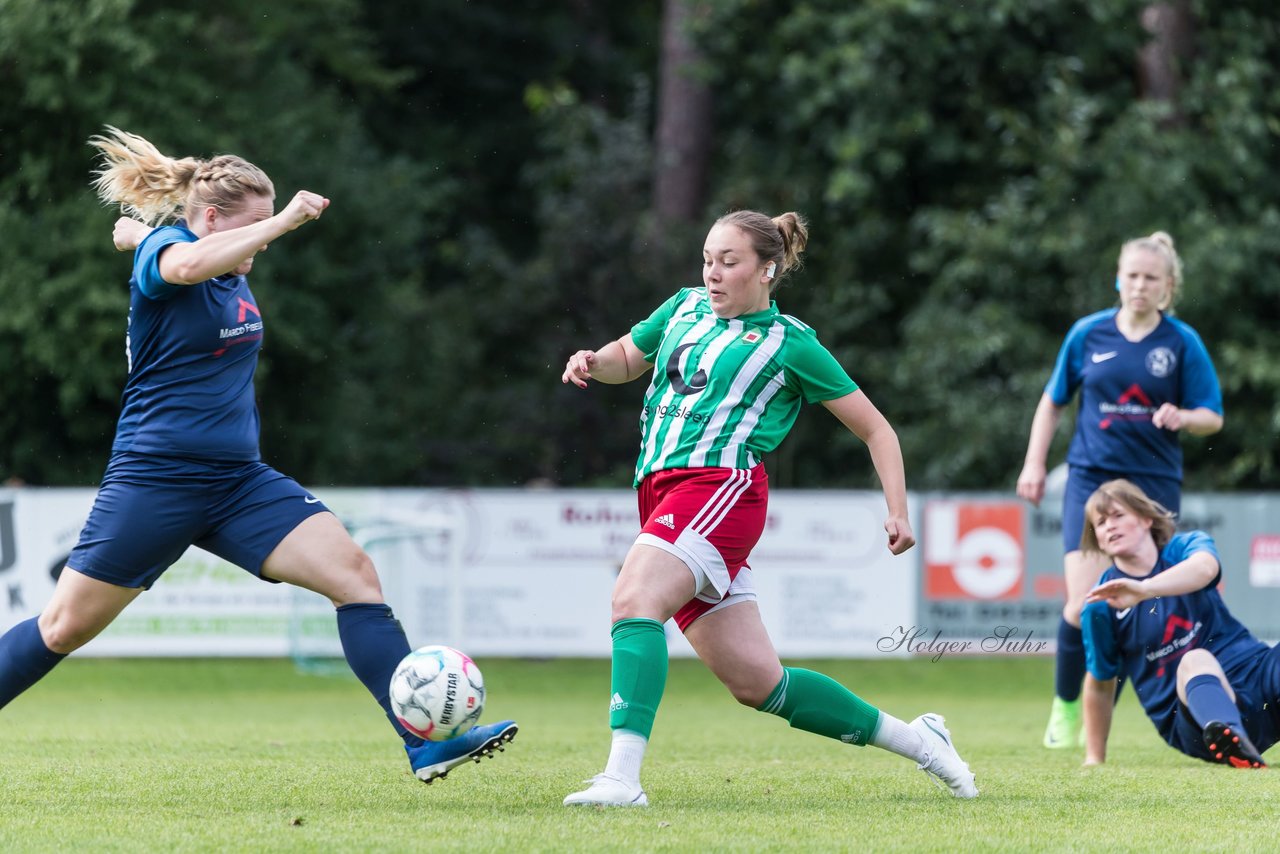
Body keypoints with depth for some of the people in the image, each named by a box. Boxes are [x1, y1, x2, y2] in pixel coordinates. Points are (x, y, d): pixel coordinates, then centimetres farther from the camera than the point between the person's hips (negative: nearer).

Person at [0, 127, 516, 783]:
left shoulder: (234, 278, 13)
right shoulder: (162, 250, -9)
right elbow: (188, 263, -39)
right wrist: (283, 221, -34)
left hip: (238, 482, 7)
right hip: (156, 477, -7)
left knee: (354, 573, -9)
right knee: (65, 627, 0)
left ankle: (427, 743, -14)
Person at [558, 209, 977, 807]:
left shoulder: (789, 342, 5)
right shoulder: (687, 307, 20)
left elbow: (875, 429, 9)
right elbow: (628, 357, 36)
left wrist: (898, 512, -1)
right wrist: (594, 363, 11)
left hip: (721, 484, -6)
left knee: (633, 597, -30)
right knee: (757, 682, 3)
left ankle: (622, 776, -40)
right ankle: (914, 740, 18)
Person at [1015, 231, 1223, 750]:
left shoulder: (1183, 343, -1)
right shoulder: (1088, 334, 3)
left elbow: (1213, 417, 2)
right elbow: (1053, 401, 15)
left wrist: (1182, 417, -20)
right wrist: (1034, 463, 8)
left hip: (1155, 482, 0)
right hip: (1091, 475, 0)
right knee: (1083, 604, -14)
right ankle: (1064, 708, 5)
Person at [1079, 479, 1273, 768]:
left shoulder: (1186, 546, 2)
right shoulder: (1102, 603, 3)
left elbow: (1205, 567, -24)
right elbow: (1100, 683, 13)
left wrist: (1143, 589, -42)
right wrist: (1094, 759, 15)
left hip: (1255, 675, 2)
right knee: (1194, 660, -36)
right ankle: (1233, 743, -69)